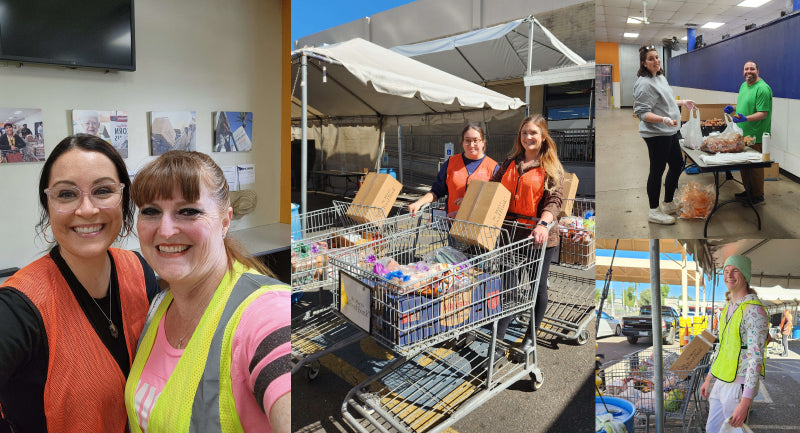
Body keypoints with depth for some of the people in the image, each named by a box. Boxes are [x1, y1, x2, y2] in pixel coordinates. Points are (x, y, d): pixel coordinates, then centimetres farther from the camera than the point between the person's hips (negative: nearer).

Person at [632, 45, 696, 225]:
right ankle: (654, 211, 10)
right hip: (656, 134, -10)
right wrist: (663, 119, -34)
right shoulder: (644, 83, -19)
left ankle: (668, 203, 33)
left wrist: (682, 102, 25)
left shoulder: (661, 77, 12)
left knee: (677, 164, 18)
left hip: (670, 131, 10)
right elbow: (642, 112, -24)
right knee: (657, 171, -2)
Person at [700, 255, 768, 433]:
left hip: (739, 386, -9)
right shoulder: (728, 308, 10)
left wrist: (745, 402, -24)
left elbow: (756, 358, -22)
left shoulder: (754, 310, -18)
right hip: (721, 383, 9)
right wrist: (708, 379, 21)